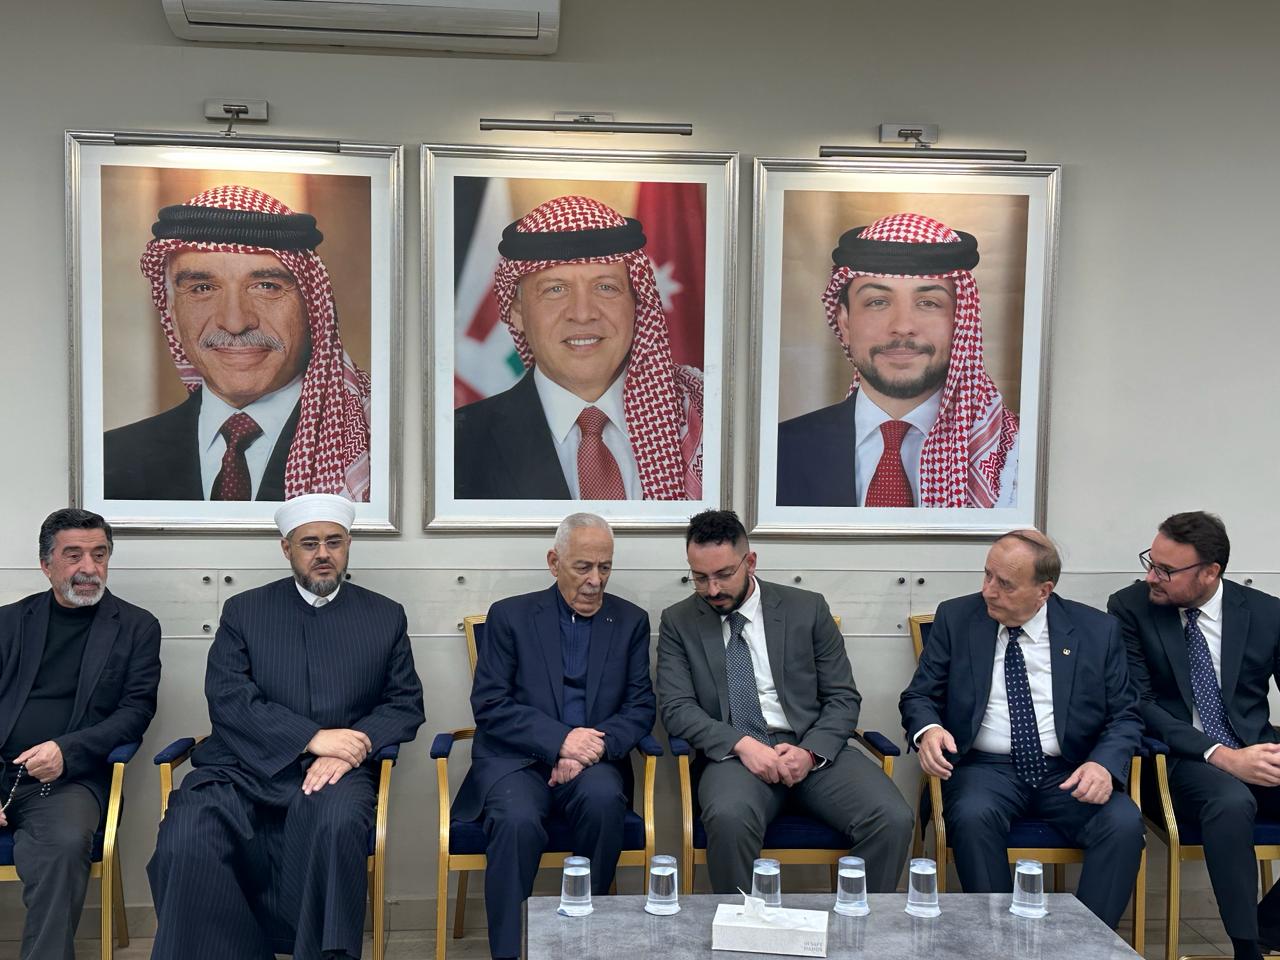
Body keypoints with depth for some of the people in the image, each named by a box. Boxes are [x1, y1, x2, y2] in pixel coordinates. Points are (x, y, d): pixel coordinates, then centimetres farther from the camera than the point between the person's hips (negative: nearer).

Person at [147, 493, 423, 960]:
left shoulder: (386, 616, 14)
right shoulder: (243, 611, 13)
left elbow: (405, 705, 8)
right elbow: (227, 698, 0)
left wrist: (348, 750, -12)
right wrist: (312, 738, -14)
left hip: (334, 771, -1)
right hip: (244, 767, 1)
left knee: (335, 821, -35)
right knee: (185, 844, -27)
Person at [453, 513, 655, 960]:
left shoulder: (631, 621, 10)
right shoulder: (510, 615, 4)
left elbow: (641, 706, 5)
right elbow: (489, 704, -4)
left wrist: (595, 745, -15)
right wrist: (560, 739, -17)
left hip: (592, 761, 2)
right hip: (516, 759, -1)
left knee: (603, 799, -32)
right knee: (518, 819, -33)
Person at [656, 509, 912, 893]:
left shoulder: (807, 609, 7)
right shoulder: (678, 622, 7)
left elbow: (843, 698, 7)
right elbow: (677, 708, -1)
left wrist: (810, 752, -12)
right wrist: (741, 744, -17)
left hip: (814, 749, 1)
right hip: (732, 752, -1)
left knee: (893, 819, -24)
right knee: (729, 816, -35)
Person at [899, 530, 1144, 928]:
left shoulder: (1097, 630, 4)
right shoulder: (955, 618, 3)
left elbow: (1124, 716, 6)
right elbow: (920, 695, 6)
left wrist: (1104, 764, -15)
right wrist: (928, 729, -18)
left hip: (1068, 773, 1)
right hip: (986, 768, -1)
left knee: (1124, 824, -27)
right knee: (972, 816, -32)